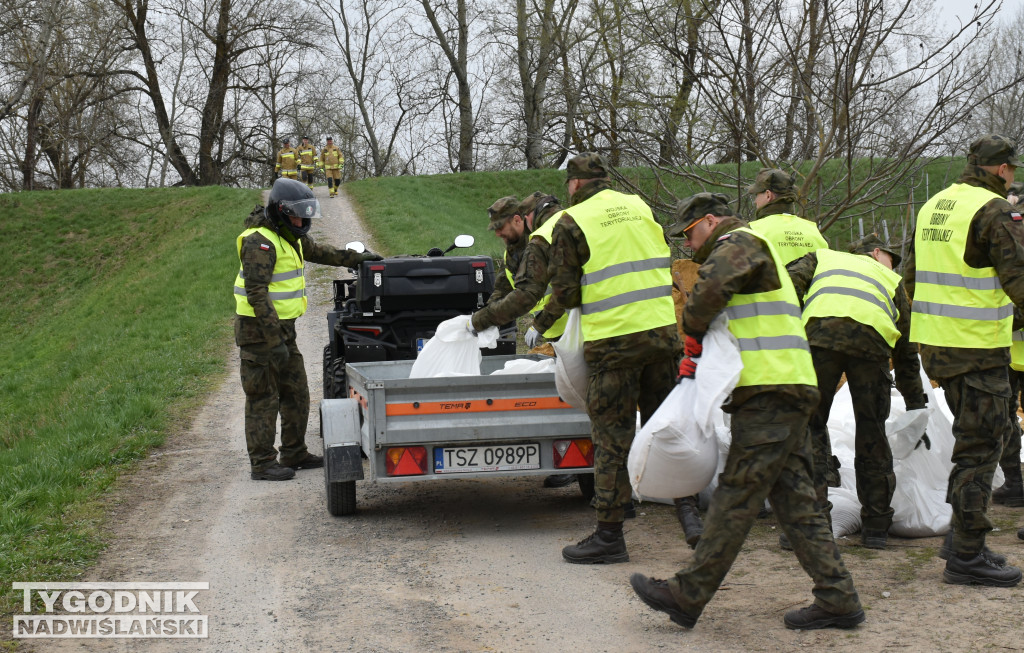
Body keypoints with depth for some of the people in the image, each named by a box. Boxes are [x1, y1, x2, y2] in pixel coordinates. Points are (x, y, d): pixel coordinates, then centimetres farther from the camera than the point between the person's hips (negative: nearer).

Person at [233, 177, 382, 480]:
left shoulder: (288, 236, 12)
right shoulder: (260, 241, -19)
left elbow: (318, 251, 32)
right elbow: (256, 294, -24)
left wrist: (357, 258, 32)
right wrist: (274, 340, -27)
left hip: (282, 326, 10)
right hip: (259, 330, -10)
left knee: (296, 393, 14)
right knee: (263, 398, -5)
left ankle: (294, 453, 24)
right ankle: (262, 463, 0)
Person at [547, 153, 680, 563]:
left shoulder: (571, 223, -4)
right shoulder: (641, 207, 12)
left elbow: (565, 293, -3)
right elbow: (672, 265, 18)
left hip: (614, 339, -5)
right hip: (663, 328, 5)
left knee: (613, 437, 0)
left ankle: (609, 534, 4)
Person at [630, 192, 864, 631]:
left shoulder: (739, 242, -3)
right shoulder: (753, 251, 30)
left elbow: (711, 286, -24)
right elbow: (732, 332, 28)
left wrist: (692, 330, -7)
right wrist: (697, 354, 10)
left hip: (768, 393, -11)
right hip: (783, 392, 11)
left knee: (736, 496, -8)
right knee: (793, 498, 7)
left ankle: (688, 596, -6)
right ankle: (837, 599, 6)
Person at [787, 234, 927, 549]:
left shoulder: (823, 257, 37)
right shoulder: (890, 279, 36)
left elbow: (791, 281, 13)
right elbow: (906, 350, 35)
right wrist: (916, 404, 41)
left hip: (820, 333, -1)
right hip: (872, 340, 1)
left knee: (810, 425, 7)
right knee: (872, 434, 12)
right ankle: (876, 527, 18)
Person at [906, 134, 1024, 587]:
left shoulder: (932, 207, 14)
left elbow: (912, 277, 21)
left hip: (933, 343, 9)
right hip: (977, 349, -8)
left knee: (986, 434, 20)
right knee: (979, 448, -3)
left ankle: (963, 537, 22)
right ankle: (966, 557, 0)